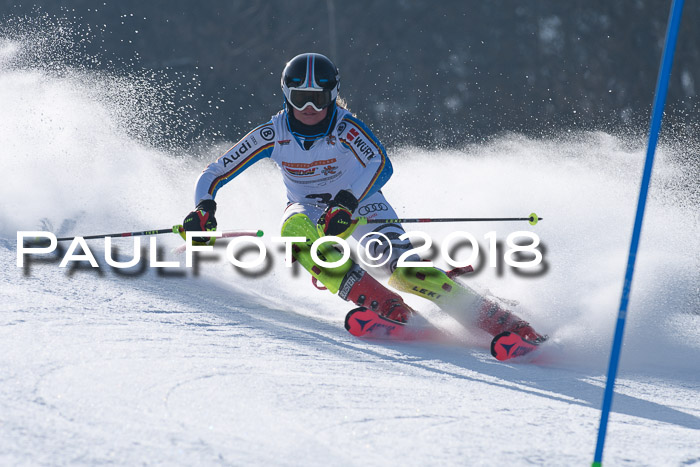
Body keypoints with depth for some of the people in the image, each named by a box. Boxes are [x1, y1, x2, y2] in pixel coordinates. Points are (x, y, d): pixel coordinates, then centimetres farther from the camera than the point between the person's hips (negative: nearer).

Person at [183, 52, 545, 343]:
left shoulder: (345, 127, -22)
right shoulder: (273, 134, -14)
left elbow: (380, 165, -38)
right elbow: (215, 174, -10)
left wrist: (346, 203, -52)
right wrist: (204, 208, -30)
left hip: (359, 203, -2)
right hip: (308, 209, 3)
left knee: (401, 266, -27)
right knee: (295, 229, -35)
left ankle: (500, 321, -30)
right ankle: (381, 304, -42)